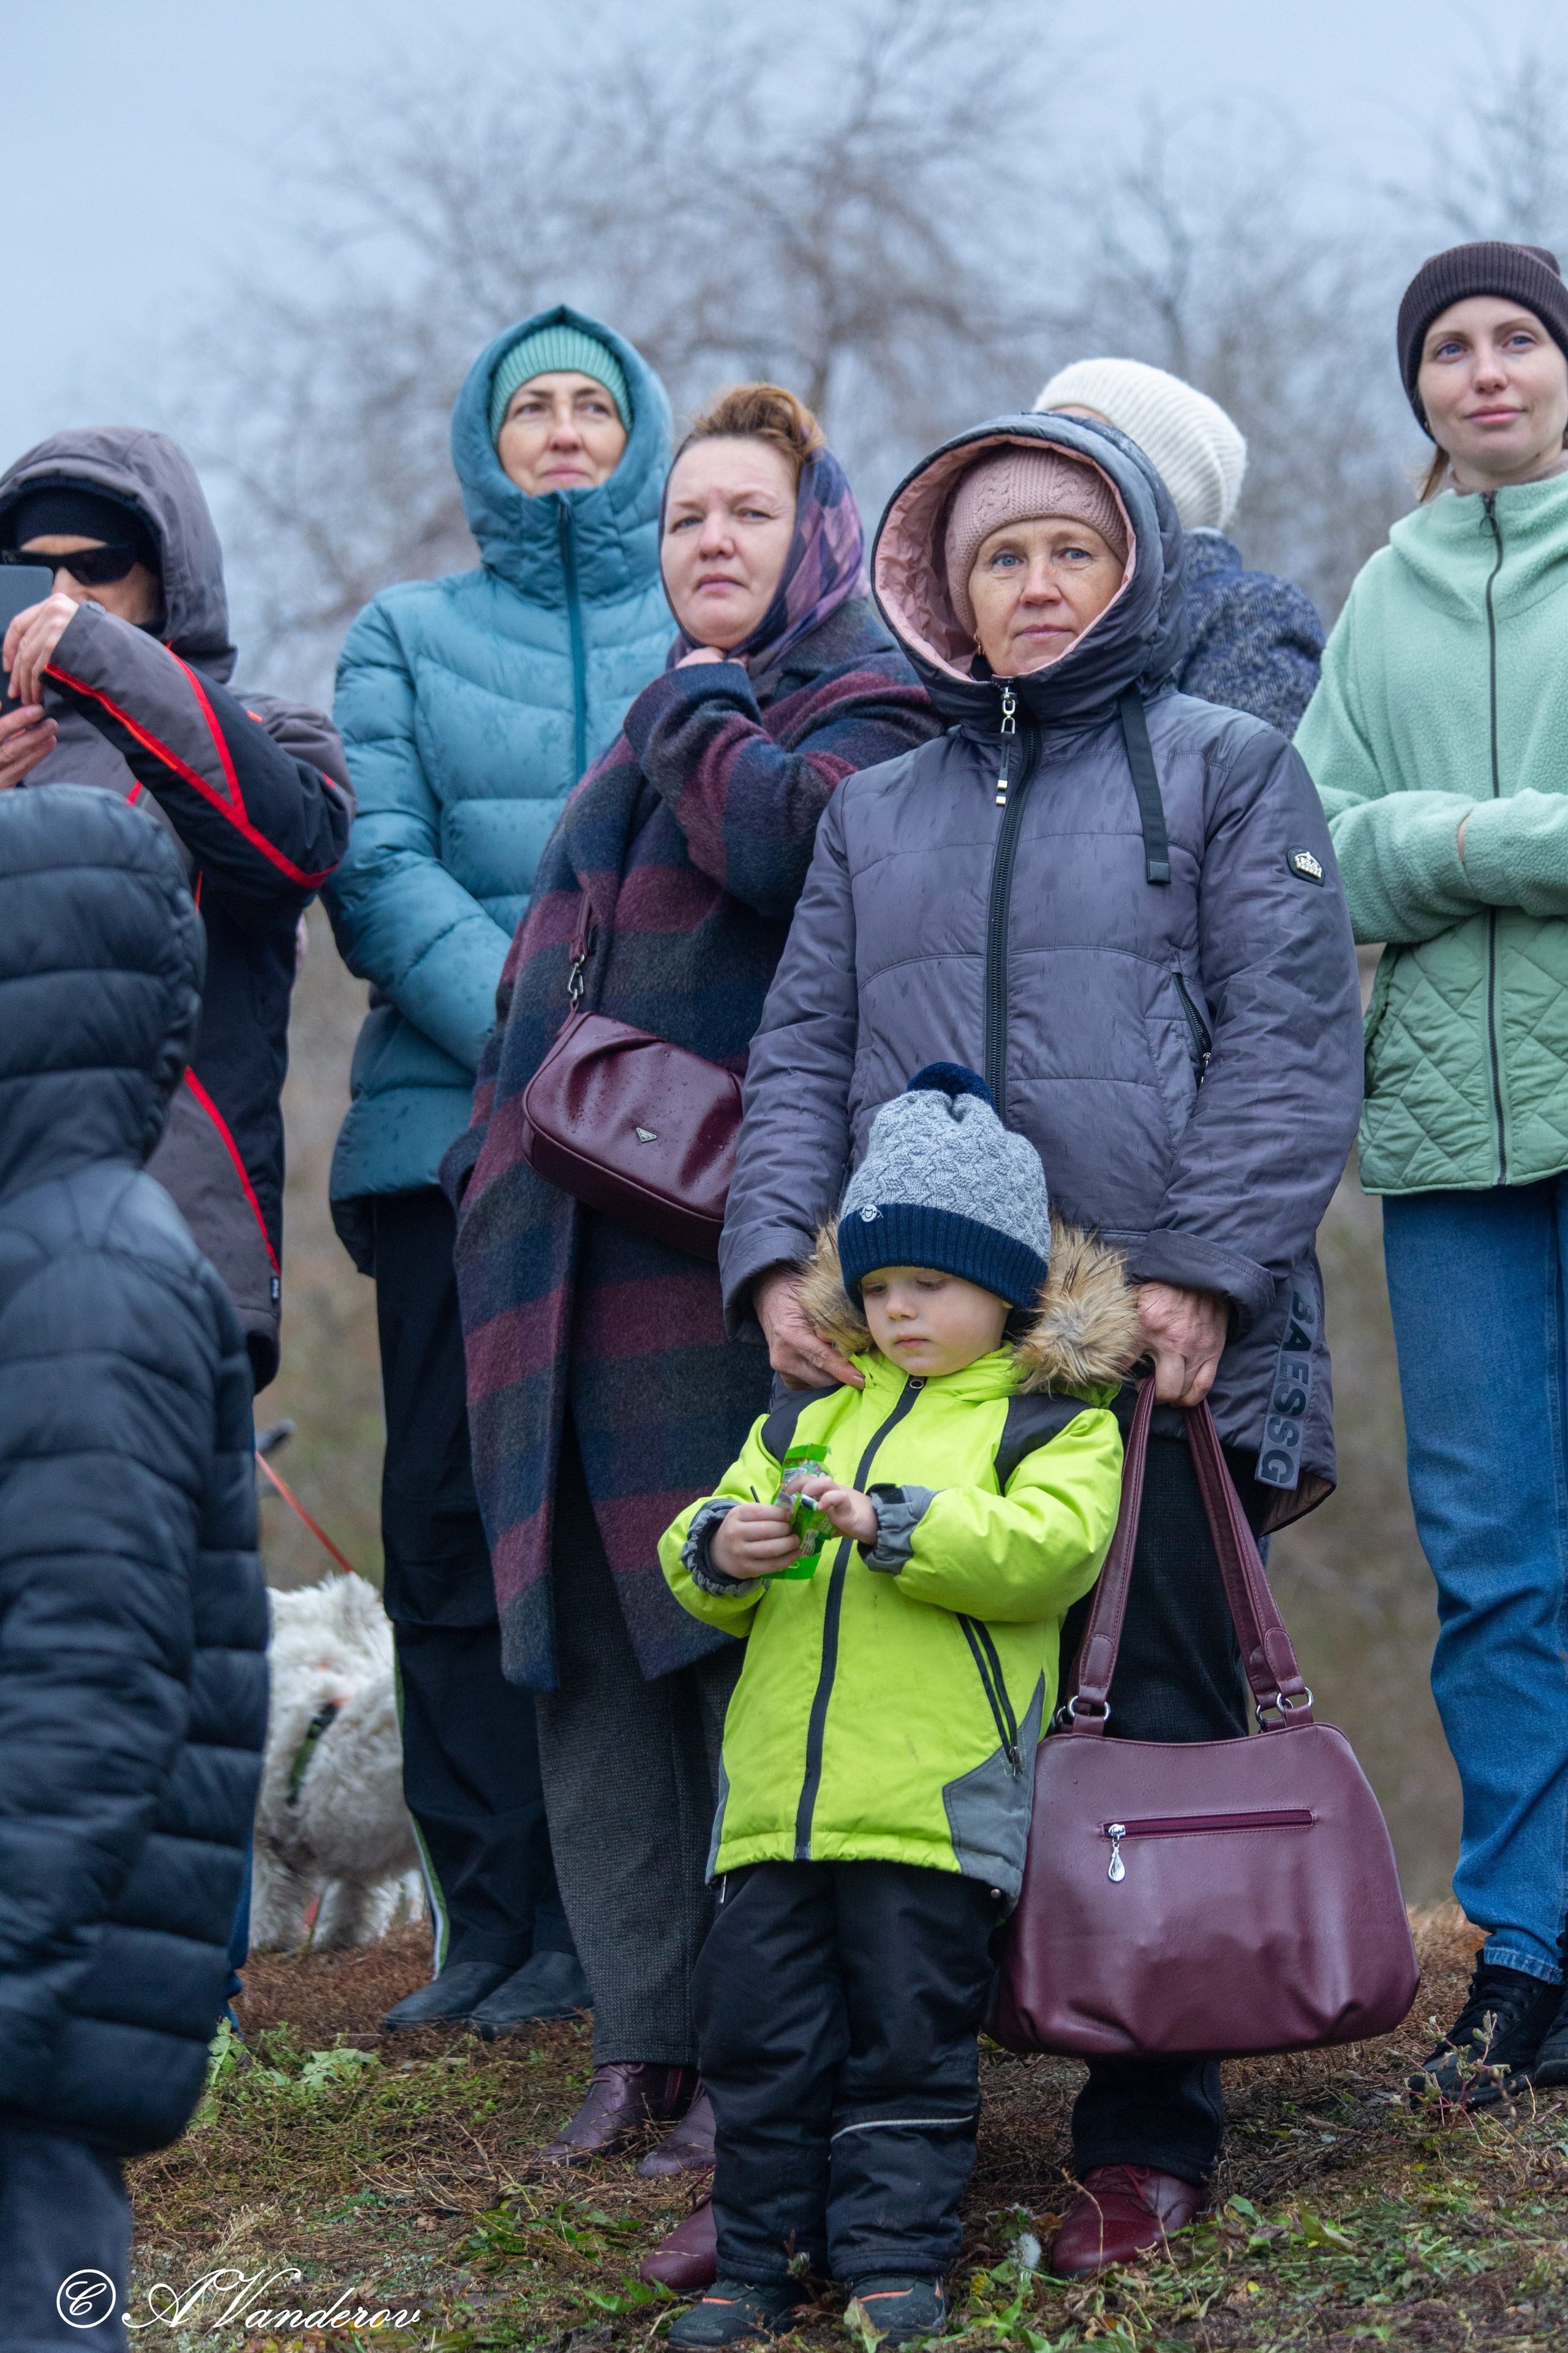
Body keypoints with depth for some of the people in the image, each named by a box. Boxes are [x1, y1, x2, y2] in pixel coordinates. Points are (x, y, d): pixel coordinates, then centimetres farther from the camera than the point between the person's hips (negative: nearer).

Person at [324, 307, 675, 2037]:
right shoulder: (407, 636, 15)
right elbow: (377, 872, 2)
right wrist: (531, 1025, -14)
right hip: (455, 1124, 1)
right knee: (450, 1516, -2)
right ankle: (490, 1913, 4)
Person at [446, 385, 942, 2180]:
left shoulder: (868, 702, 2)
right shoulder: (661, 722, 27)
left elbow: (794, 840, -20)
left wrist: (694, 714, -3)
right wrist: (496, 1166, 25)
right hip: (562, 1254, 8)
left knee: (739, 1630, -10)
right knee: (589, 1646, 3)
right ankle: (643, 2040, 6)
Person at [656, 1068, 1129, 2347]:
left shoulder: (1057, 1424, 3)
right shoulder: (810, 1414, 19)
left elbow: (1041, 1549, -15)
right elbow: (700, 1554, 18)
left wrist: (891, 1524, -22)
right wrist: (718, 1550, -6)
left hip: (937, 1796, -5)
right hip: (779, 1792, 5)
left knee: (908, 2031, 0)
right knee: (758, 2025, 6)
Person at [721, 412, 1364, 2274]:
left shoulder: (1225, 770, 7)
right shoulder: (878, 814, 20)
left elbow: (1288, 1043, -2)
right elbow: (802, 1054, 15)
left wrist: (1204, 1271, -13)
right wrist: (777, 1259, -2)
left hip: (1166, 1349, -3)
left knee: (1161, 1730, -1)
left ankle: (1149, 2139, 8)